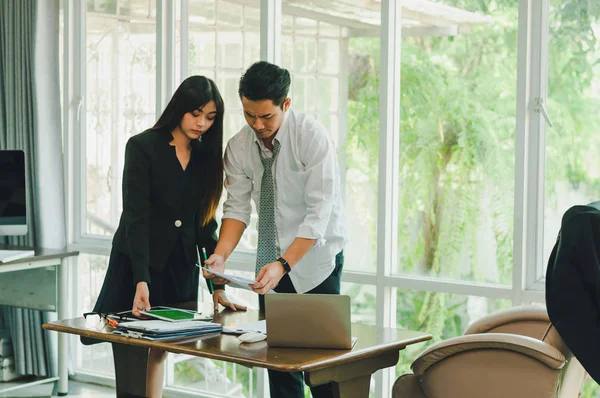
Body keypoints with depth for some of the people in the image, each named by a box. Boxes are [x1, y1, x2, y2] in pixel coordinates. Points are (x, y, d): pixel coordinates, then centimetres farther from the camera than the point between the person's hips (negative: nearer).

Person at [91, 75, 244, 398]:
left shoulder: (205, 156, 4)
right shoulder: (142, 147, -12)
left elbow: (205, 220, 6)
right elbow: (136, 217, -19)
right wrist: (142, 280, -29)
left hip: (181, 268, 5)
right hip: (137, 265, -4)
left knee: (160, 348, 9)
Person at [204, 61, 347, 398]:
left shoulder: (314, 138, -19)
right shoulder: (239, 147, -3)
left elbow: (318, 215, -23)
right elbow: (237, 207, -1)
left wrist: (283, 265, -32)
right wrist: (220, 255, -19)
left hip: (315, 260, -4)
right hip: (272, 262, 5)